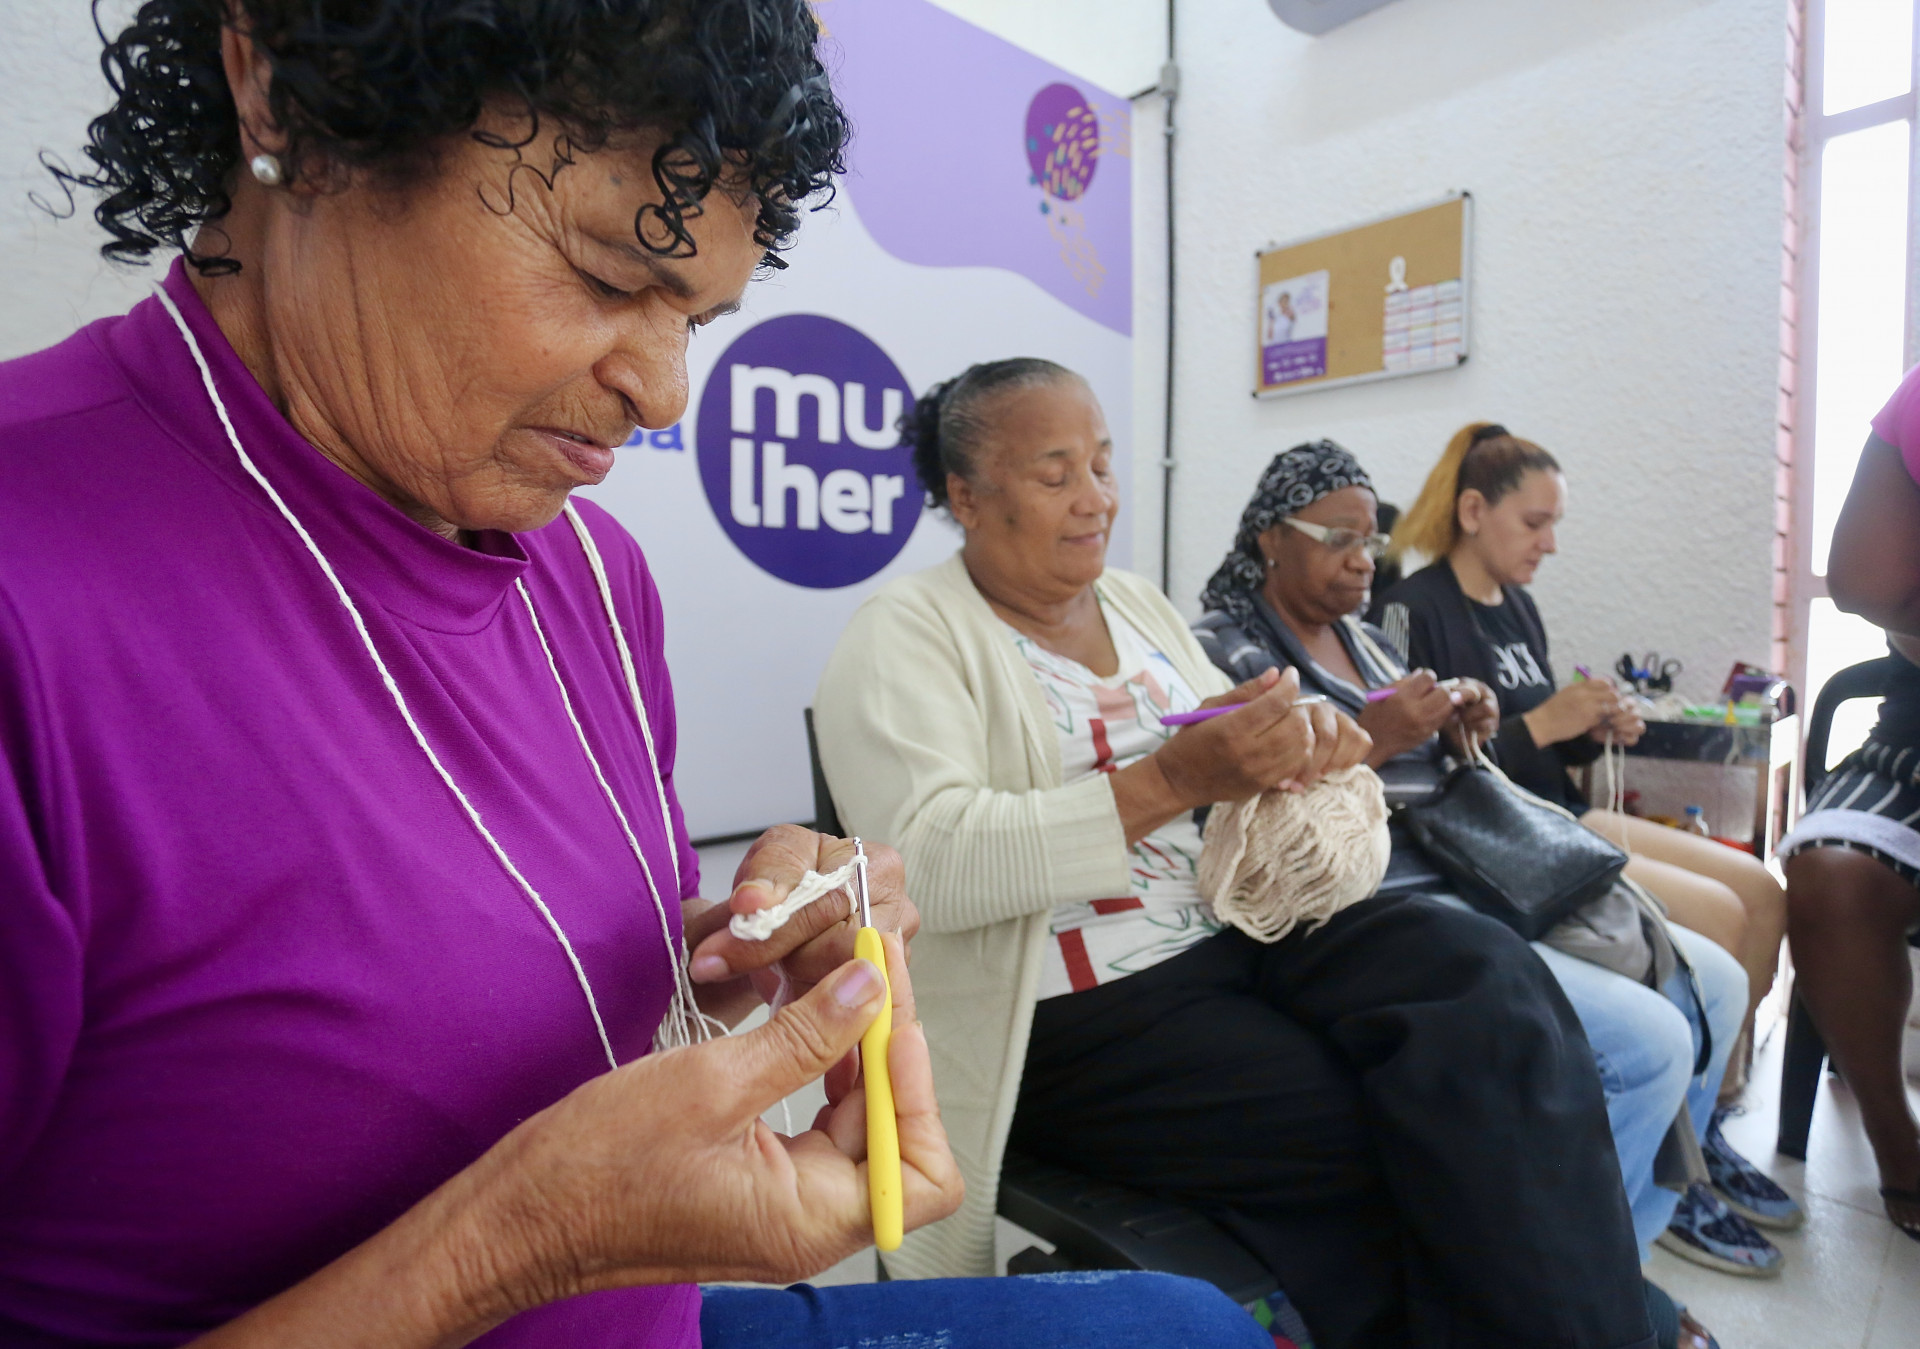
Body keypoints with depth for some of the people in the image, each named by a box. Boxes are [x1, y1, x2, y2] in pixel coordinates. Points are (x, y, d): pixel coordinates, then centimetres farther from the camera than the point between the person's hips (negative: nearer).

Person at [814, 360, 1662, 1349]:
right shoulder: (907, 636, -7)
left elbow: (1236, 779, 21)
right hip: (1078, 1012, -6)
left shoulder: (1137, 603, 15)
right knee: (1379, 1140, -19)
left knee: (1481, 973, -17)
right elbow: (928, 865, -21)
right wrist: (1171, 779, -26)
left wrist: (1304, 738, -4)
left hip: (1245, 928, 6)